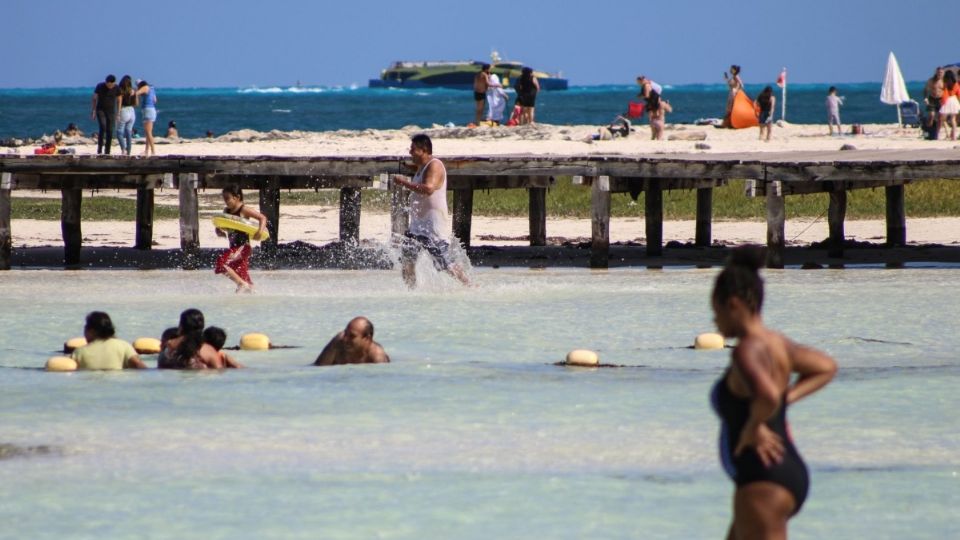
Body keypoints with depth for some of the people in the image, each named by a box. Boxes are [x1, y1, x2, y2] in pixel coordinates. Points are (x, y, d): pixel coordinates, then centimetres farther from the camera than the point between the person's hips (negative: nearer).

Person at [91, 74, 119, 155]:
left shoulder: (116, 89, -8)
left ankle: (107, 151, 4)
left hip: (111, 111, 2)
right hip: (100, 110, -2)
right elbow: (94, 99, -2)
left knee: (109, 131, -4)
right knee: (103, 127, -23)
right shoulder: (100, 87, -11)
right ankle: (99, 149, -18)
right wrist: (93, 112, -4)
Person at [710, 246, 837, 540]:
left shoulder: (747, 351, -19)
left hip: (764, 483, -11)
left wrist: (753, 428, -20)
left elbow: (767, 396, -38)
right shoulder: (776, 343, 10)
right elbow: (826, 367, 26)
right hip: (790, 473, 11)